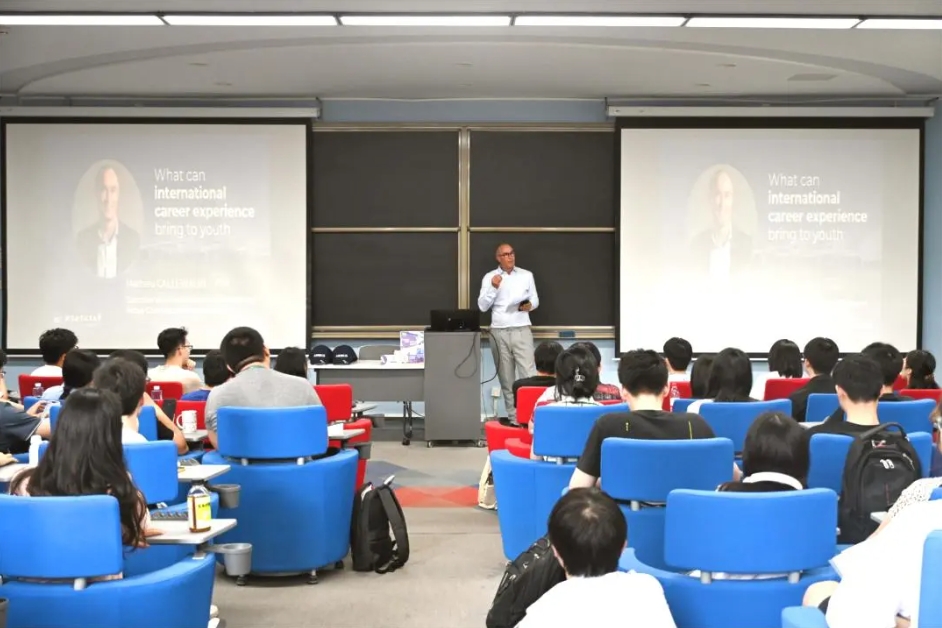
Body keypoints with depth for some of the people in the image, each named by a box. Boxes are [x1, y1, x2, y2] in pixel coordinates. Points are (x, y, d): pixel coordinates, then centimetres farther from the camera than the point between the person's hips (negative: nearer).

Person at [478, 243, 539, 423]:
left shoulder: (527, 275, 8)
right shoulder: (490, 277, 3)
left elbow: (535, 300, 13)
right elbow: (482, 306, -3)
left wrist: (529, 305, -9)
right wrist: (493, 288, -16)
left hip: (522, 330, 0)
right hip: (499, 332, 0)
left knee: (528, 373, -10)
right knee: (506, 378, 5)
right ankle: (513, 417, 12)